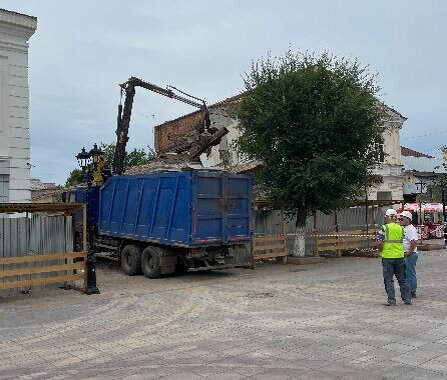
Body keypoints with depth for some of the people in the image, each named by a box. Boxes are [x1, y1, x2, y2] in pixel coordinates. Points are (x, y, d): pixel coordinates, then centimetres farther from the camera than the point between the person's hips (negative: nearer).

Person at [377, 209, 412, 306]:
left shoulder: (384, 228, -9)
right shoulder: (401, 228, 4)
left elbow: (379, 243, -15)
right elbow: (401, 241, 7)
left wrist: (381, 250, 1)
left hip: (387, 256, -4)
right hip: (399, 256, 4)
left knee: (389, 280, 4)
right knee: (402, 279, 14)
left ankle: (391, 300, 4)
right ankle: (407, 299, 19)